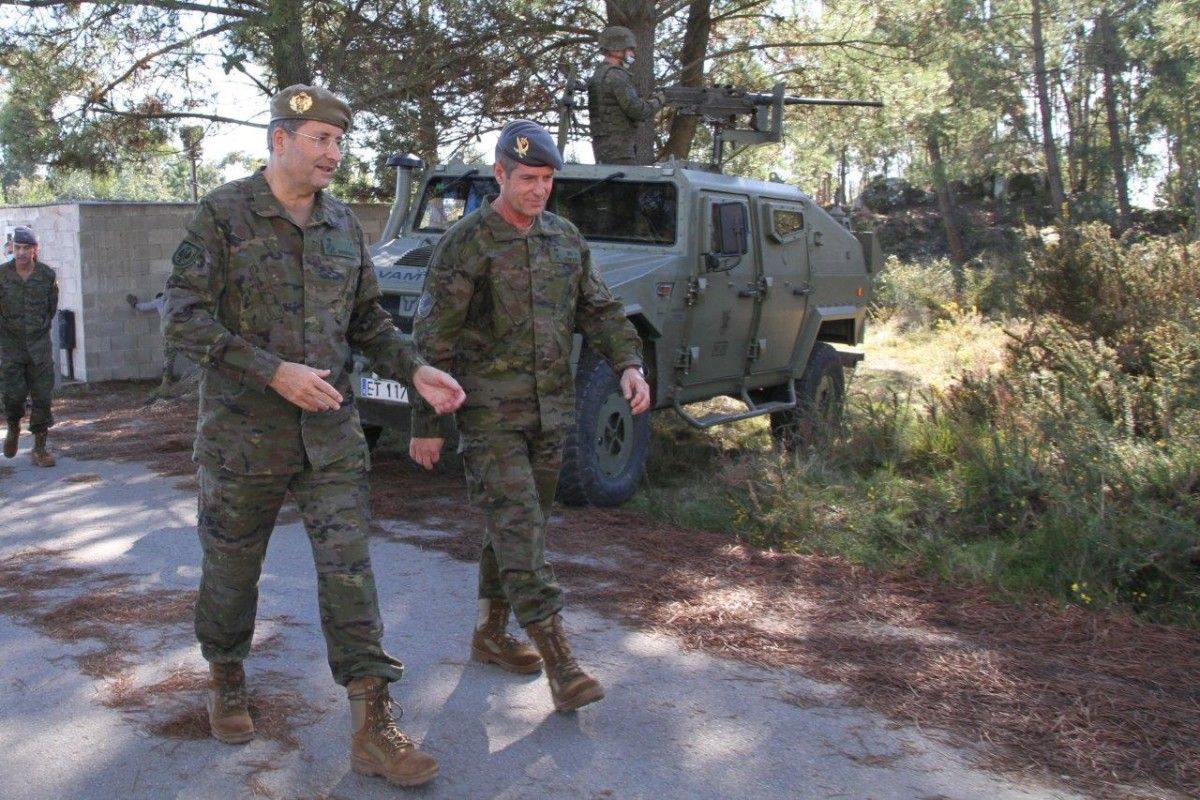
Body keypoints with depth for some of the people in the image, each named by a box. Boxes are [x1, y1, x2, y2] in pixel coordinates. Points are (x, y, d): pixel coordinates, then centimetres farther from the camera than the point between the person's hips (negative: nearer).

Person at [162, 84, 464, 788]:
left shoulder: (343, 222, 7)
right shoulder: (224, 213, -8)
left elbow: (367, 317, 14)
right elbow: (185, 317, -14)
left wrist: (416, 371, -1)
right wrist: (273, 372, -22)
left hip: (331, 427, 3)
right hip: (244, 430, -3)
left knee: (349, 566, -3)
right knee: (232, 565, 13)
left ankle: (373, 727, 1)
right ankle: (226, 678, 40)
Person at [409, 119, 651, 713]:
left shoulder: (566, 239, 9)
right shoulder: (465, 245, -10)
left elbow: (597, 310, 12)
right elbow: (433, 341, -9)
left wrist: (629, 364, -6)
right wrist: (425, 424, -9)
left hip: (549, 411, 7)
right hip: (490, 415, -6)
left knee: (519, 526, 14)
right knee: (518, 531, -10)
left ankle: (489, 634, 30)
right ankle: (560, 664, -10)